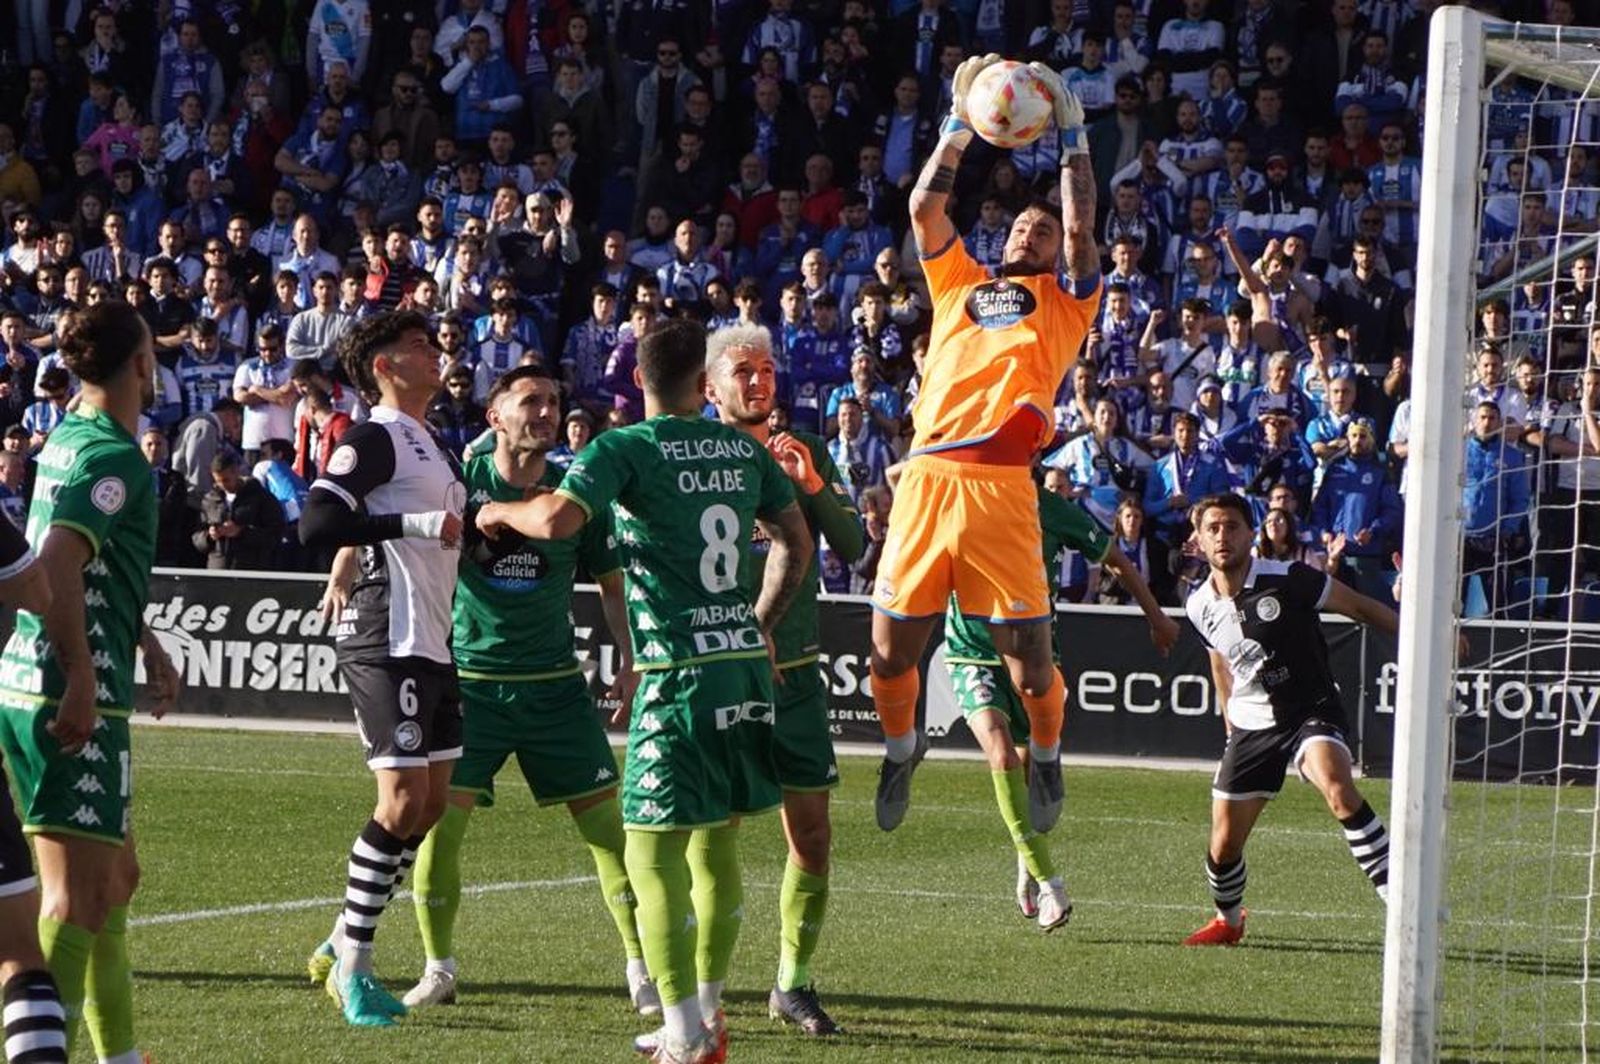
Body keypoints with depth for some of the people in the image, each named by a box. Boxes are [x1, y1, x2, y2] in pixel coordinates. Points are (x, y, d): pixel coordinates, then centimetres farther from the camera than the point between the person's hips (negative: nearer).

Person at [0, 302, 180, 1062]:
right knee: (79, 895, -10)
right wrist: (84, 677, -24)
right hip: (70, 695, -10)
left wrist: (142, 638, 35)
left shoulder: (67, 441, 16)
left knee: (116, 875, 19)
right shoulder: (115, 456, -13)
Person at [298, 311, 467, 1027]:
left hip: (431, 642, 10)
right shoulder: (374, 439, -10)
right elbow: (316, 523, -22)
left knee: (433, 801, 10)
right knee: (405, 798, -12)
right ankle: (352, 962, -5)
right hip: (387, 641, -10)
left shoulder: (429, 446, 20)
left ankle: (347, 945, 19)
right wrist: (415, 524, -23)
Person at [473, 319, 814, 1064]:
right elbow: (796, 543, 18)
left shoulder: (626, 449, -8)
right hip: (747, 664, 6)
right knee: (717, 846, 17)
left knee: (653, 856, -2)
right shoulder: (743, 449, 10)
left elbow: (558, 519, -22)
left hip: (680, 672, -6)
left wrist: (501, 513, -1)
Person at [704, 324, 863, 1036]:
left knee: (812, 835, 5)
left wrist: (815, 485, -13)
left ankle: (793, 983, 17)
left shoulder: (806, 454, 7)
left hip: (795, 670, 4)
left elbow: (853, 550, 3)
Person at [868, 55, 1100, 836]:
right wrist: (960, 126, 17)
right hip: (925, 478, 3)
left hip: (999, 486, -3)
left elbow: (1081, 226, 6)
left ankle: (1046, 755, 23)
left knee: (1028, 658, -4)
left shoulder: (1066, 300, 18)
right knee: (891, 649, 3)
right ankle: (900, 749, 30)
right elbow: (925, 208, 19)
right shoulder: (960, 284, 26)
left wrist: (1071, 135, 12)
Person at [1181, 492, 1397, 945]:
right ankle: (1227, 920, 35)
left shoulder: (1286, 580, -16)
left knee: (1338, 790, -34)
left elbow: (1361, 607, -6)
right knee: (1224, 845, 3)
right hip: (1250, 726, 4)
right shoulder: (1200, 606, 0)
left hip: (1313, 712, -4)